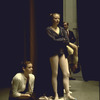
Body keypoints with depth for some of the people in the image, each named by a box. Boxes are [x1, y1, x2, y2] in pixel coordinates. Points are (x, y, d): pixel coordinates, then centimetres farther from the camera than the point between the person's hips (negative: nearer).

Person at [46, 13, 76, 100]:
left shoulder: (62, 29, 15)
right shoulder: (48, 29, 1)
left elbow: (67, 41, 4)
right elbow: (53, 40, -12)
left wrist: (58, 41, -8)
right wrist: (63, 40, 0)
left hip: (63, 52, 4)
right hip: (54, 52, -4)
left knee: (66, 73, -2)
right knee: (55, 74, 0)